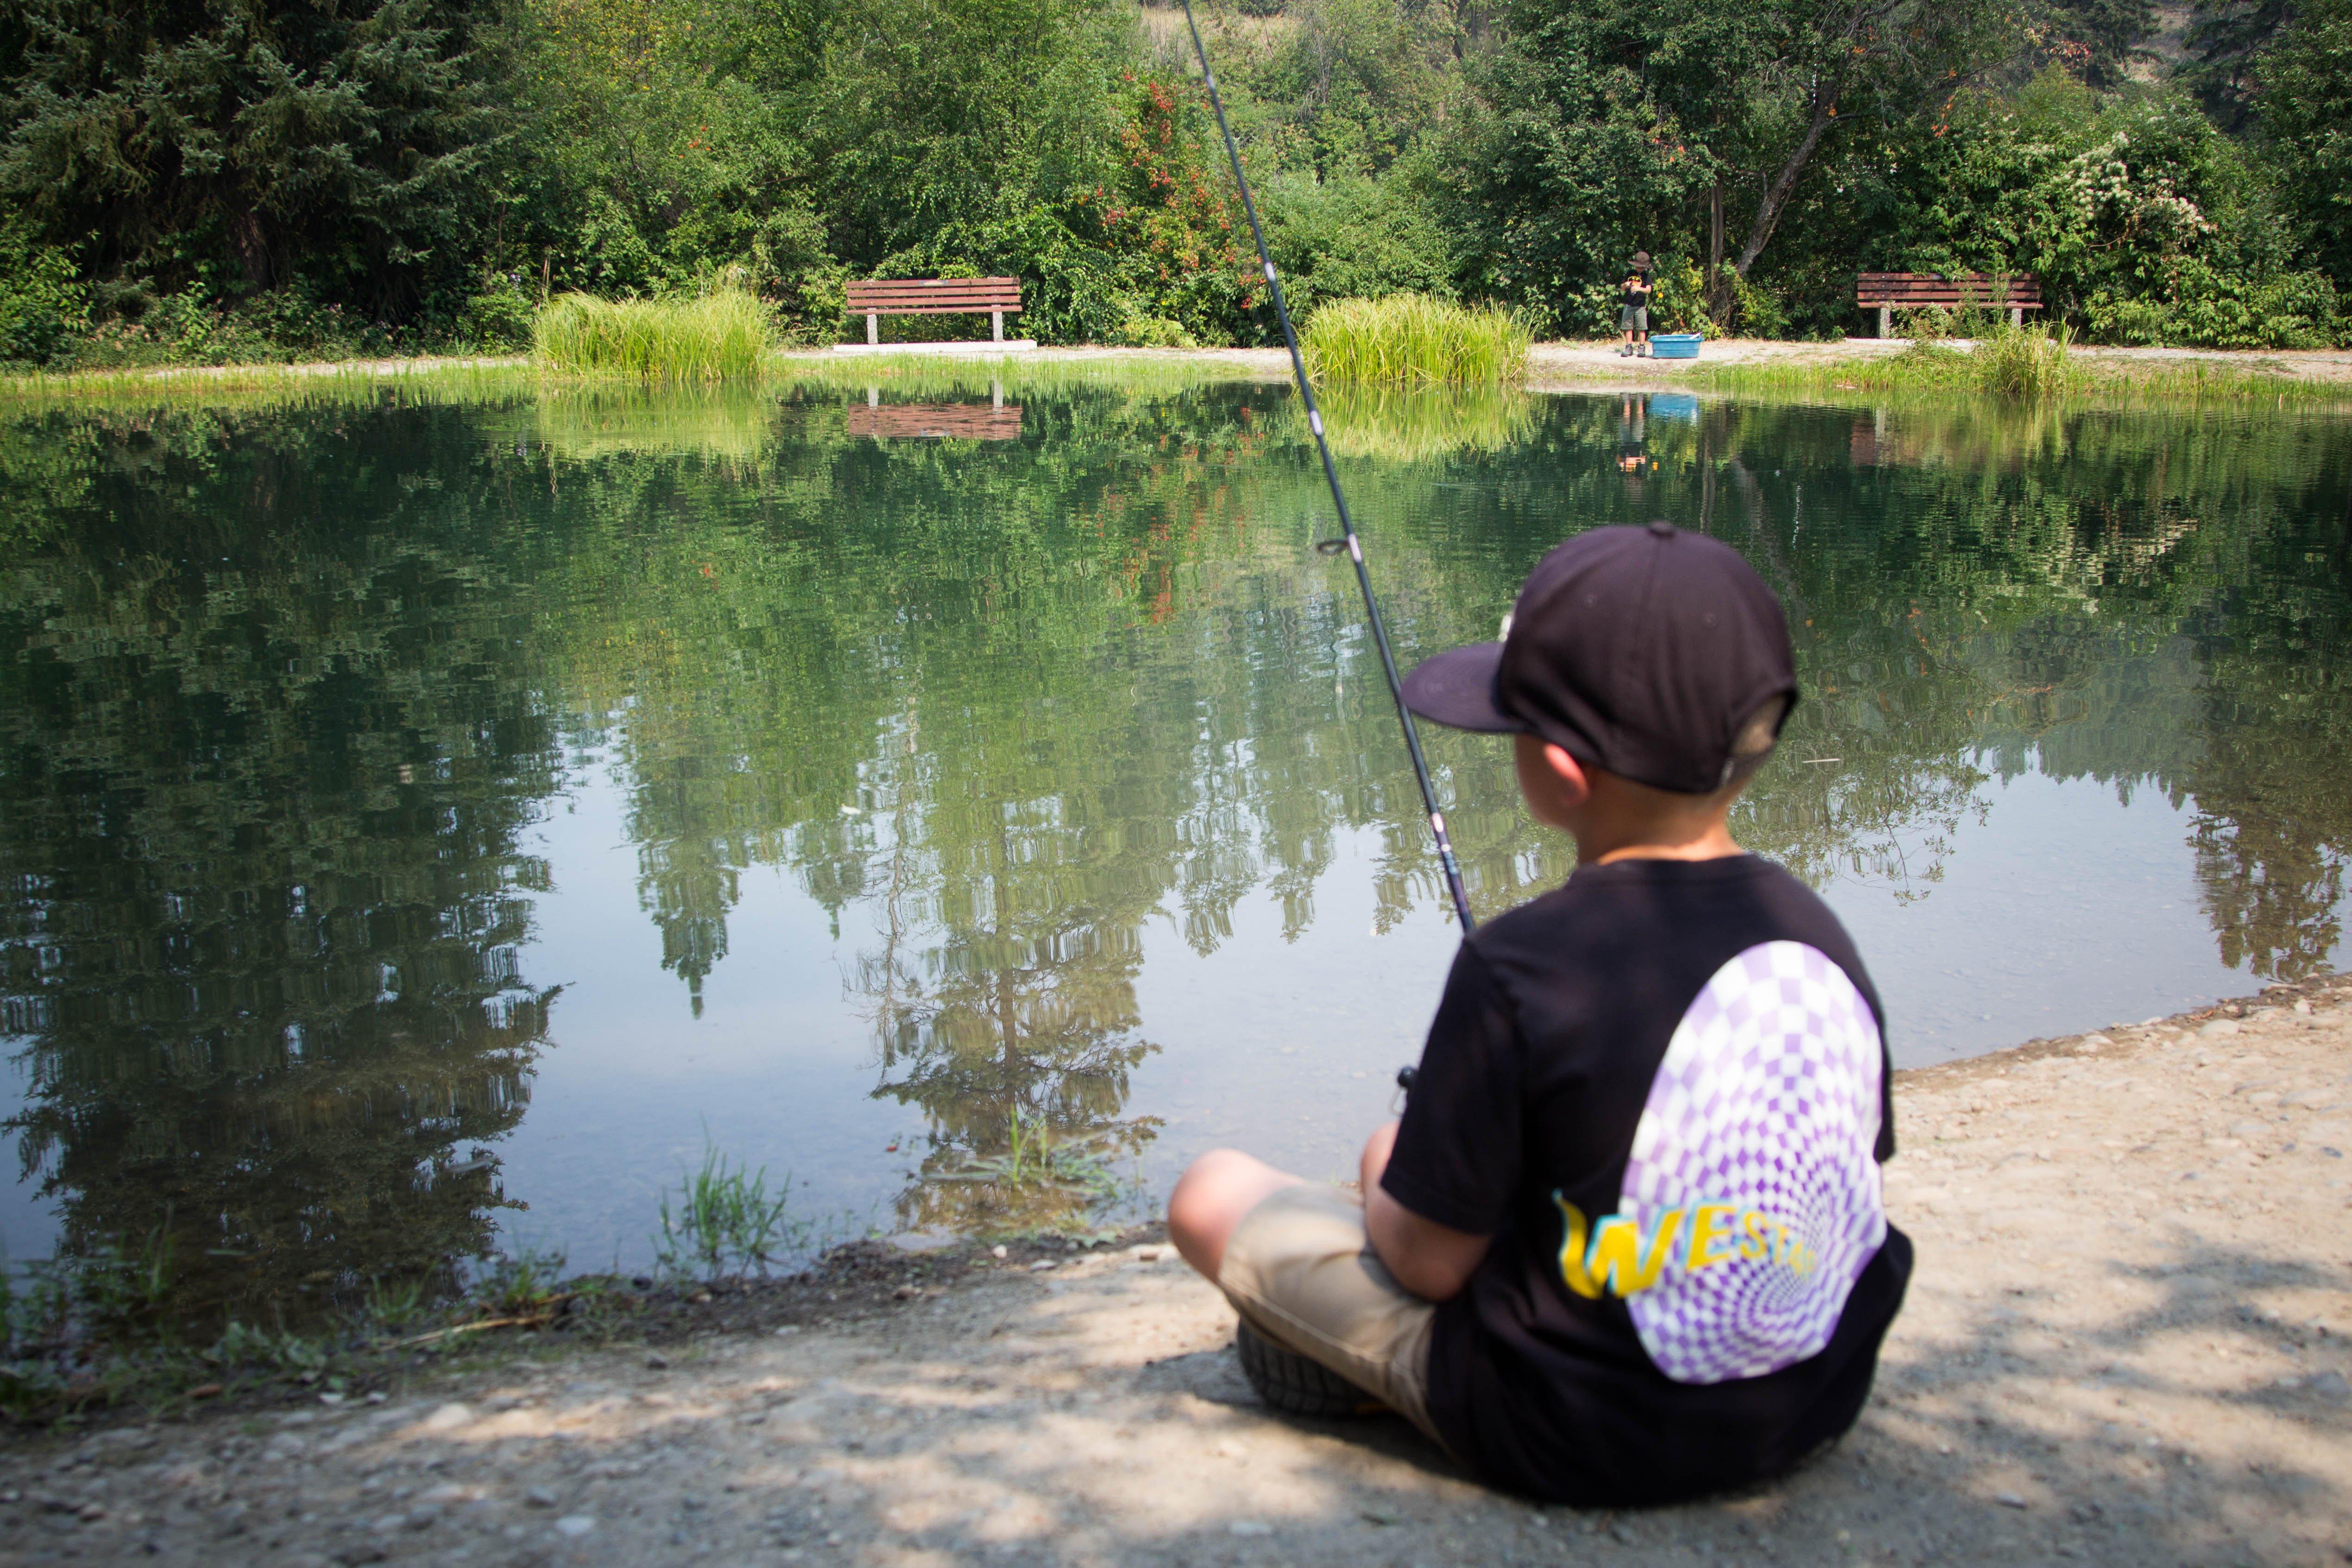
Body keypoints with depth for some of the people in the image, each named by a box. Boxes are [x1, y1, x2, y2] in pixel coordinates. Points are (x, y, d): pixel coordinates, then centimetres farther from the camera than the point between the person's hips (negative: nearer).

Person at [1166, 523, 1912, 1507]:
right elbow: (1852, 1190, 4)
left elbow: (1430, 1260, -18)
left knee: (1211, 1193, 6)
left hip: (1581, 1442, -6)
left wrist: (1396, 1196, 7)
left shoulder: (1520, 969, -26)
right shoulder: (1820, 934, -8)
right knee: (1389, 1149, 25)